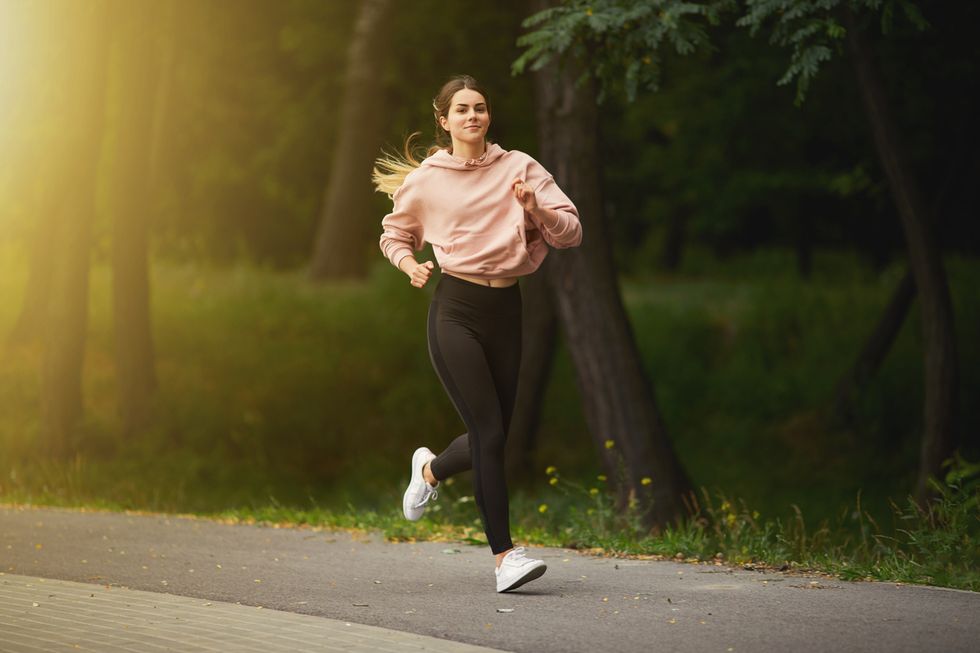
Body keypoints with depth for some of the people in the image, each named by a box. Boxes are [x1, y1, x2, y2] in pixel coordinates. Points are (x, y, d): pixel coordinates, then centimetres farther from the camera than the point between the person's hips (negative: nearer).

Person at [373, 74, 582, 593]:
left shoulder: (518, 167, 6)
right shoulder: (426, 179, 3)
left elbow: (570, 231, 3)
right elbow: (394, 234, 18)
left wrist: (534, 209, -16)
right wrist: (410, 264, -2)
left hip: (505, 307, 3)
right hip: (455, 310, -3)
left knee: (492, 437, 10)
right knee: (490, 433, -13)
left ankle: (432, 468, 44)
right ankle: (504, 555, -10)